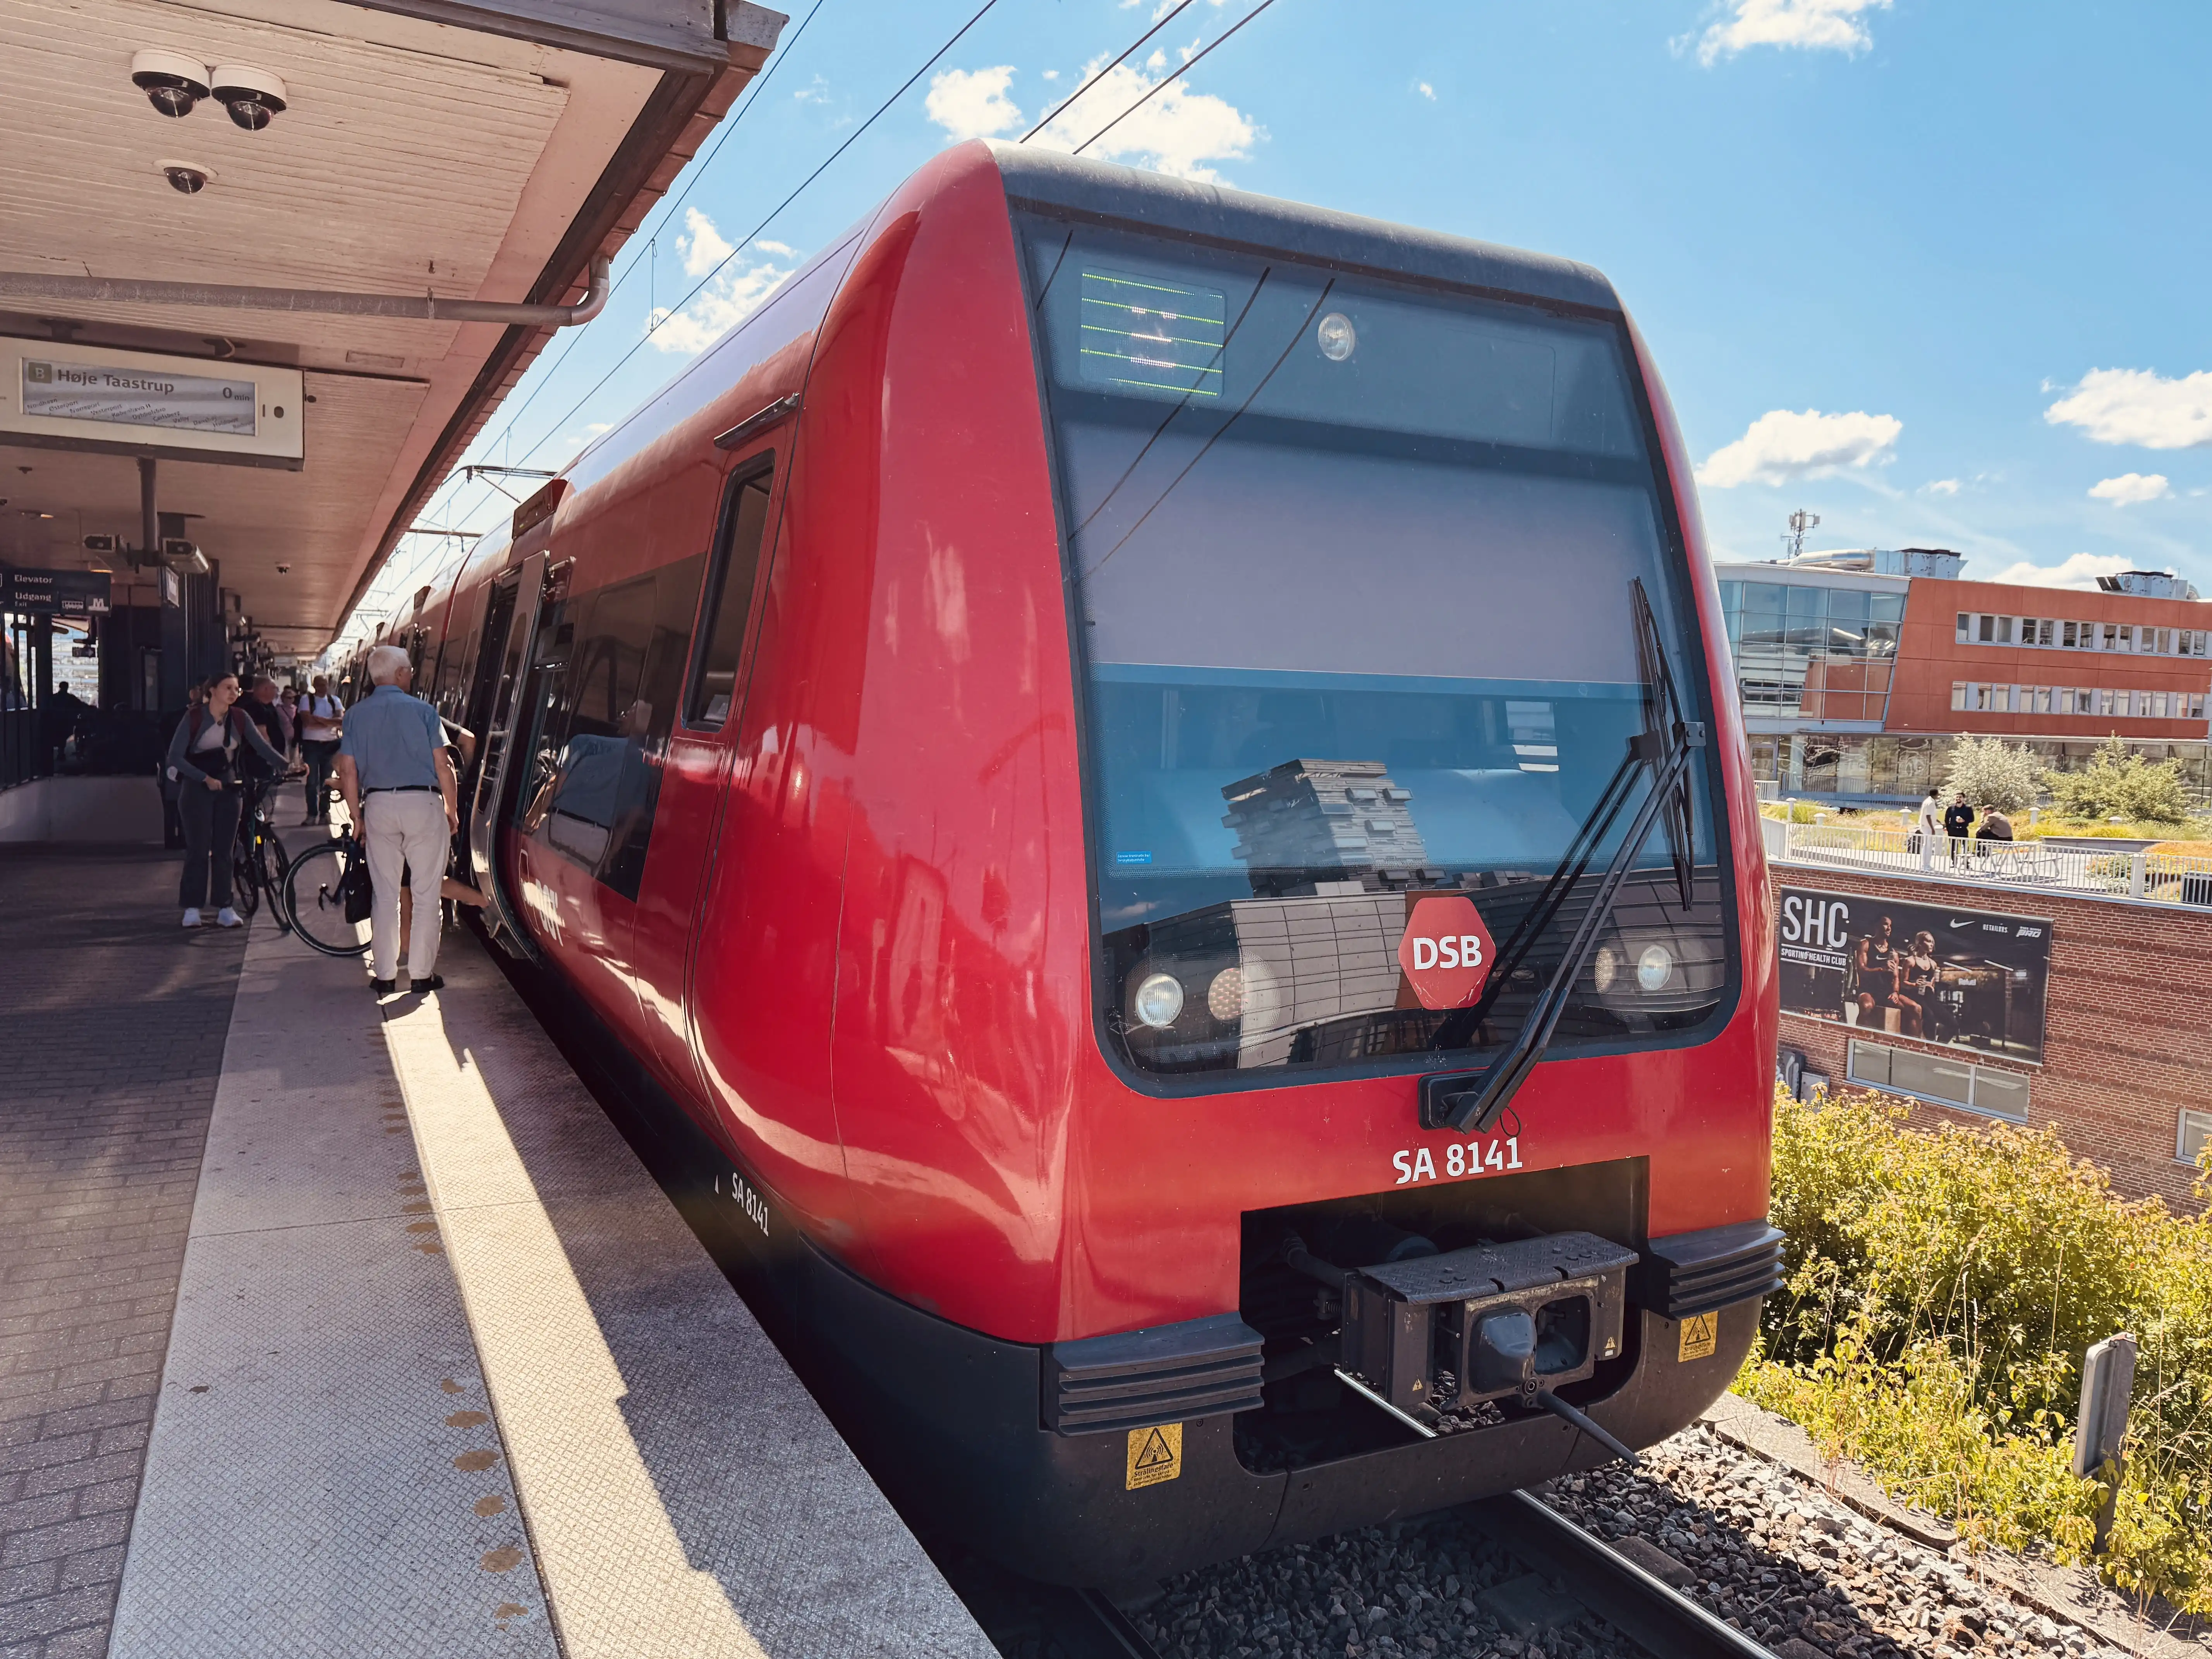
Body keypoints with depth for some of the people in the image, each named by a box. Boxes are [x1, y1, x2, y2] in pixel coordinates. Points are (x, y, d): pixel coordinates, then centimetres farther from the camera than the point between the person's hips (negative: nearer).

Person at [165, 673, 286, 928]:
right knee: (198, 849, -3)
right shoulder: (194, 718, -7)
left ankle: (224, 908, 6)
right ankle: (192, 908, 4)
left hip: (229, 790, 3)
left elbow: (262, 747, -6)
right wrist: (206, 778, -20)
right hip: (197, 790, -3)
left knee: (223, 850, 3)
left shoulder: (239, 718, 2)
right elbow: (176, 757, -10)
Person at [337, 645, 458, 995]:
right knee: (426, 894, 3)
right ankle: (422, 973, 5)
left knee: (385, 895, 9)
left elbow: (348, 771, 3)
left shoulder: (356, 714, 6)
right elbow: (443, 766, -4)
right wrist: (451, 809, 6)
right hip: (423, 803, -3)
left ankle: (384, 975, 11)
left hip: (379, 806, 3)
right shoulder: (422, 710, -2)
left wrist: (357, 816, 12)